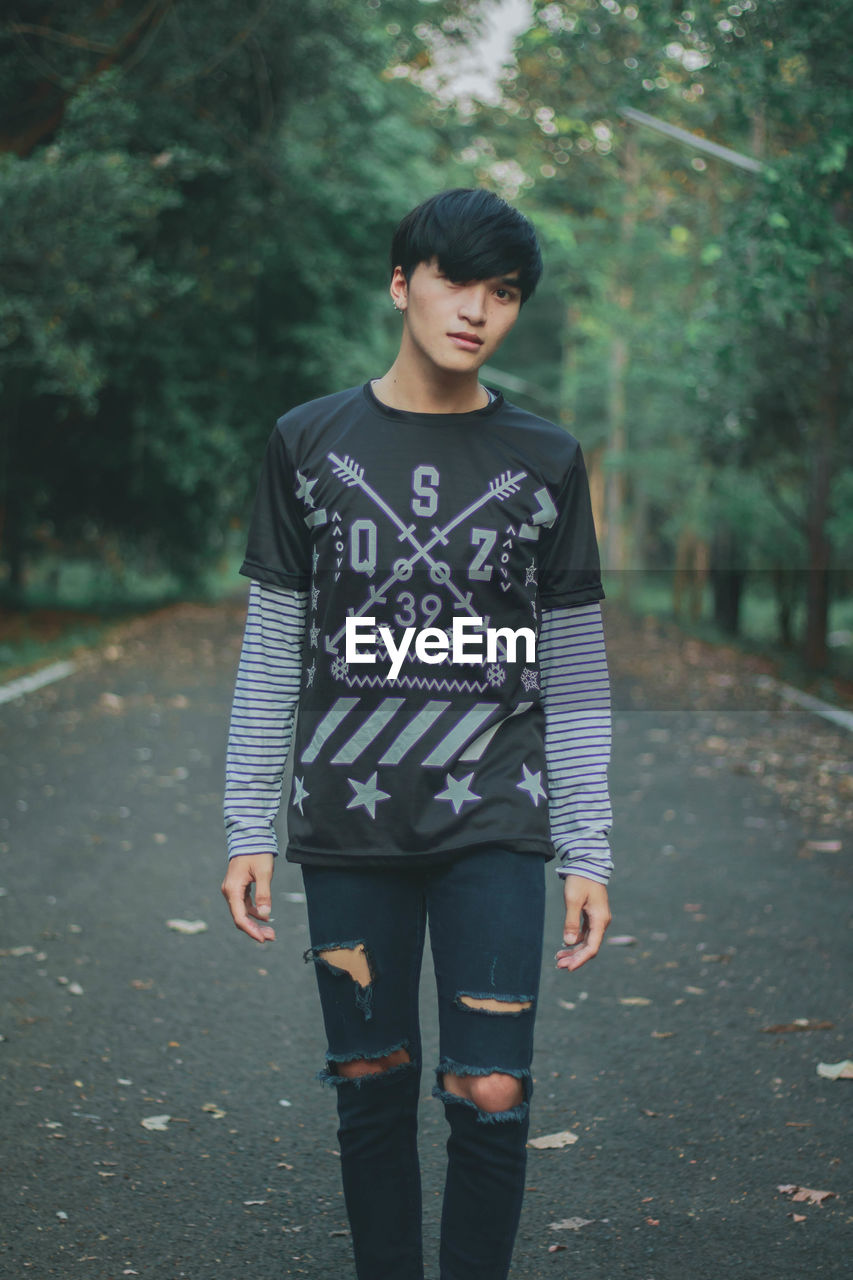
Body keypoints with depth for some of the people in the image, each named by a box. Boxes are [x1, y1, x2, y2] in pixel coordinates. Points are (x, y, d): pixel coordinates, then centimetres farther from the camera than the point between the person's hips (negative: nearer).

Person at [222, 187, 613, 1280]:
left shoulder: (545, 463, 4)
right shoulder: (310, 444, 4)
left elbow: (575, 676, 5)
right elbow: (272, 650, 6)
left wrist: (587, 853, 2)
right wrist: (249, 828, 3)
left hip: (496, 823, 0)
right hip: (348, 823, 1)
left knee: (491, 1098, -5)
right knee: (372, 1088, 7)